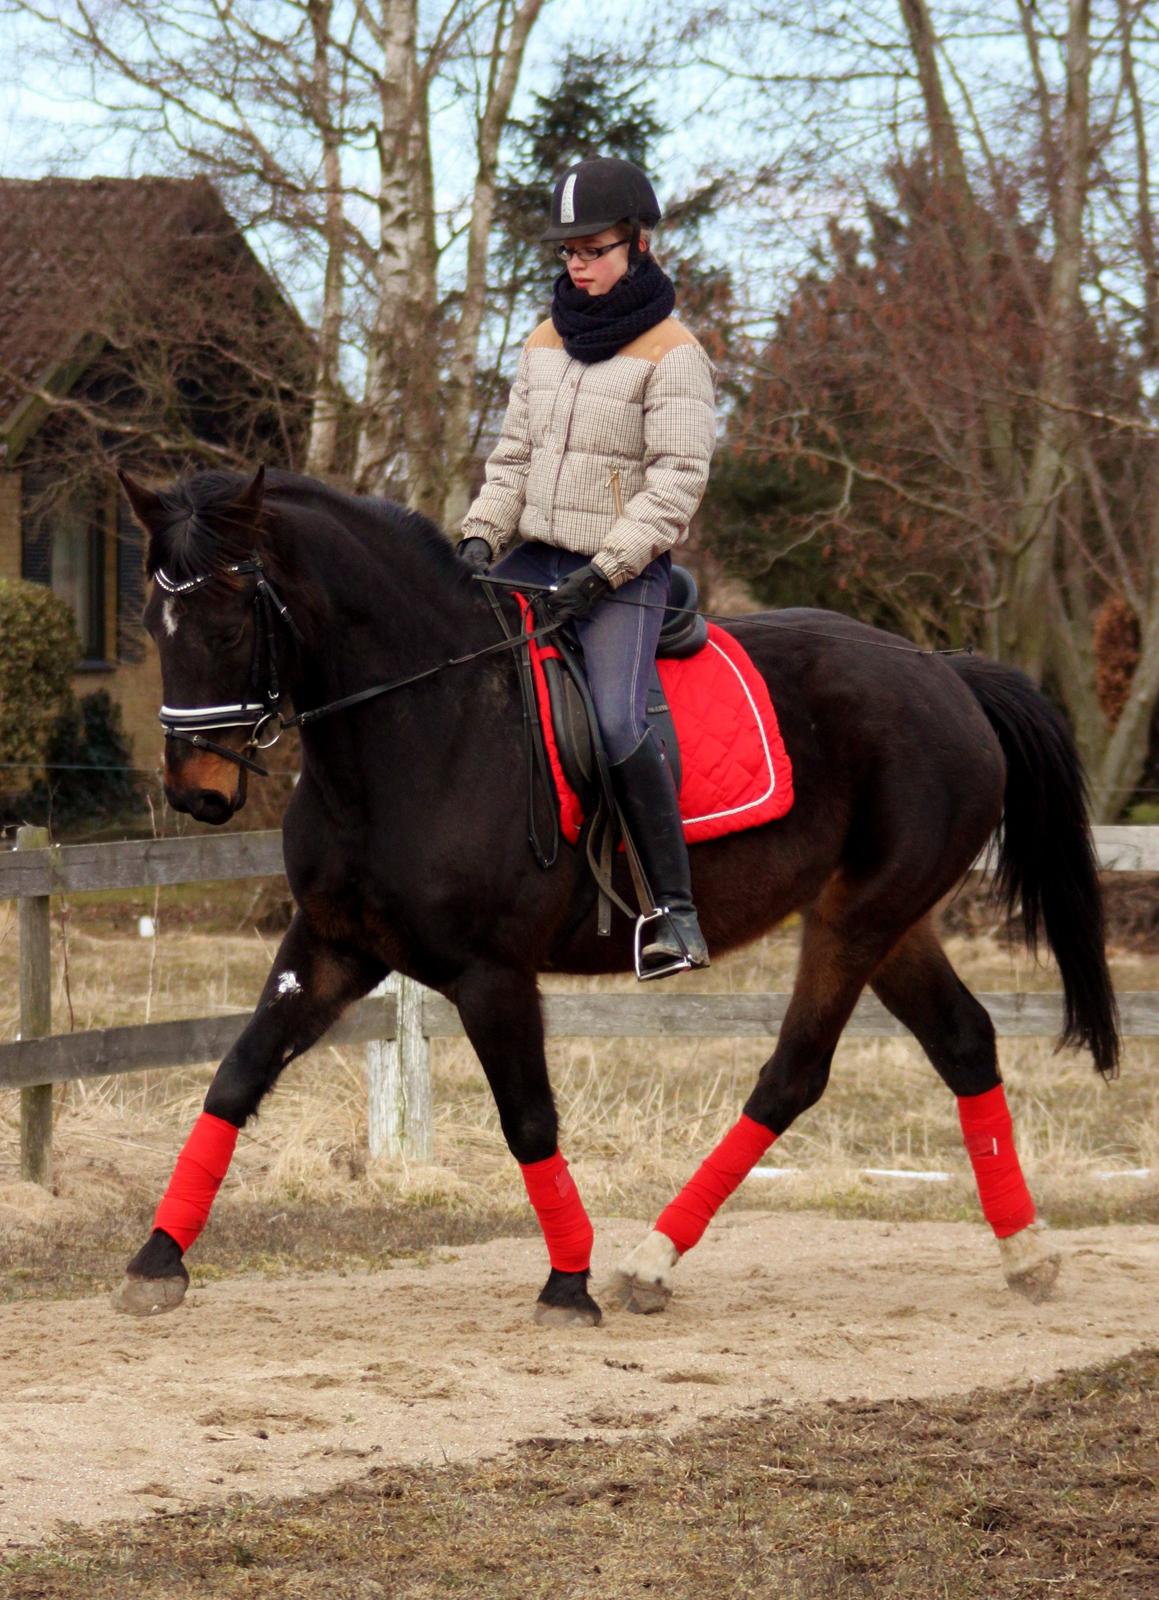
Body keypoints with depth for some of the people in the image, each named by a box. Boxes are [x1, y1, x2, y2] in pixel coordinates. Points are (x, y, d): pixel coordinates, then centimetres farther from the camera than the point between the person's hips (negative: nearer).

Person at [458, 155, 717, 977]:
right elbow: (515, 456, 18)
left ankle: (678, 913, -22)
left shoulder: (672, 355, -8)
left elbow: (677, 480, -14)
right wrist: (482, 536, 0)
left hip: (625, 573, -7)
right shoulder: (547, 344, 13)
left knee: (617, 724, -26)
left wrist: (605, 571, -21)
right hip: (538, 557, 7)